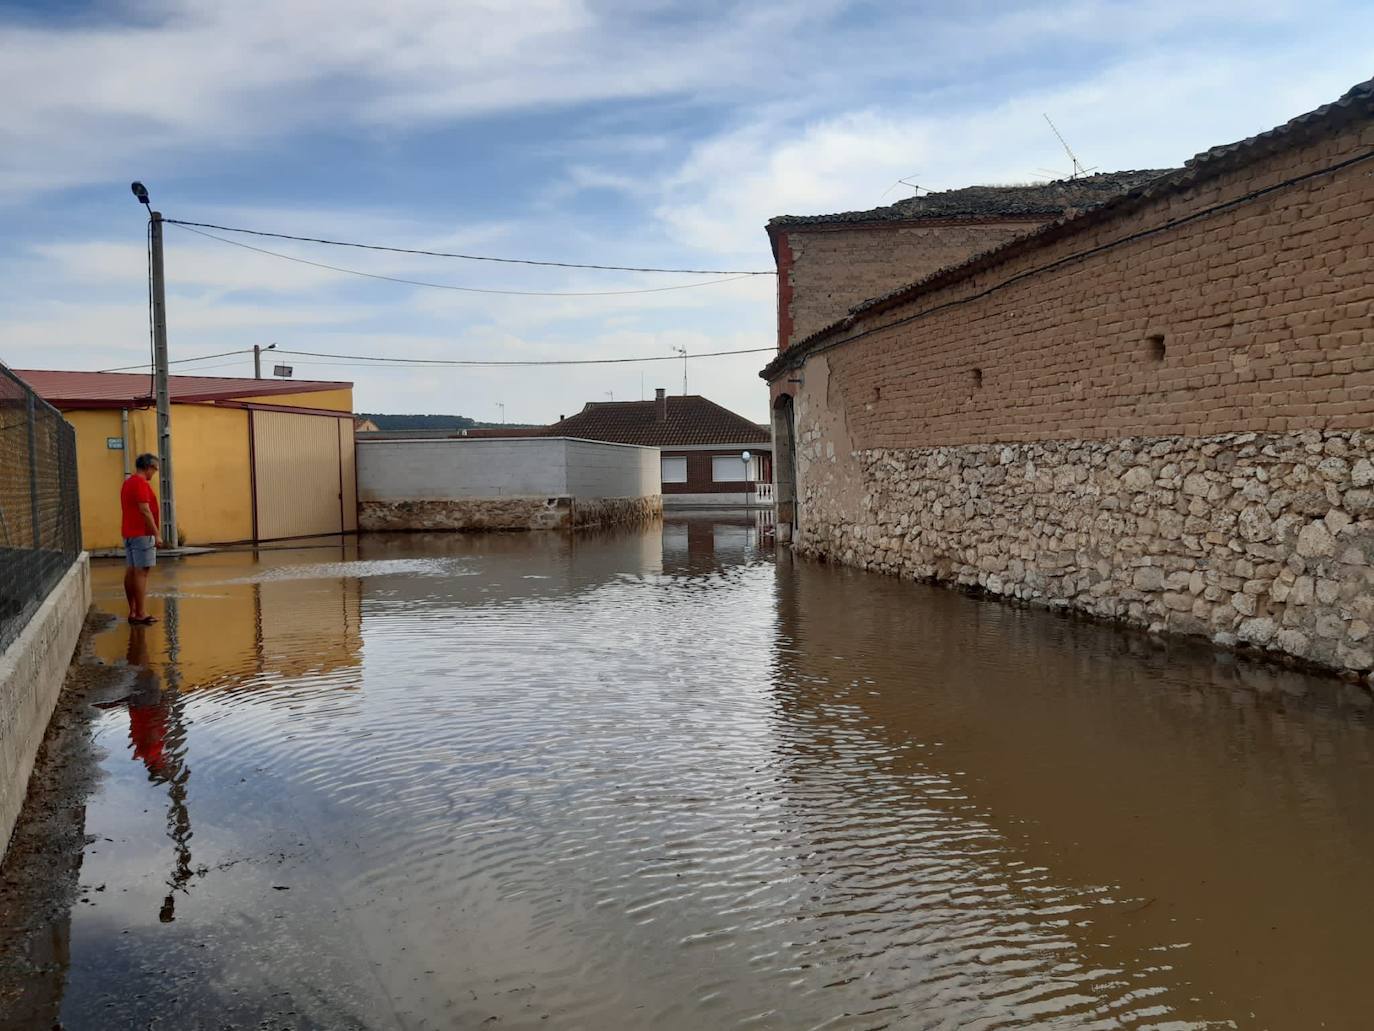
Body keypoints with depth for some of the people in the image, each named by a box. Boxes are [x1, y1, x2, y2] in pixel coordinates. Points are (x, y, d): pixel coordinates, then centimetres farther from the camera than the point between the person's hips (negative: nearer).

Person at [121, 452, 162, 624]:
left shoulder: (127, 483, 16)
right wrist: (156, 535, -18)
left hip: (128, 533, 10)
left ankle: (133, 611, 14)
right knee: (141, 572, -9)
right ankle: (141, 614, -11)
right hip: (142, 534, -10)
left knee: (131, 571, 10)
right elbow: (145, 510, -20)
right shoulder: (141, 483, -14)